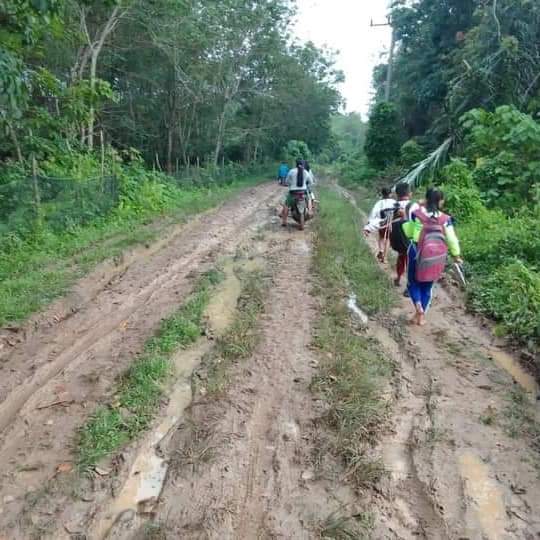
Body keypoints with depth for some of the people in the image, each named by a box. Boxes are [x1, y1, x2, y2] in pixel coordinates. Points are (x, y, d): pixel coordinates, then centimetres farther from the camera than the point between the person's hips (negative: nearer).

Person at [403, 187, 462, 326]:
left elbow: (408, 232, 2)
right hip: (436, 256, 2)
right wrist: (456, 254, 10)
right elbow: (451, 239, -3)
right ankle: (422, 316, 21)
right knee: (428, 286, 16)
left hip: (418, 253, -1)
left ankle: (418, 307, -9)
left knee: (413, 282, 16)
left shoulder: (417, 213, -8)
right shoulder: (445, 219, -5)